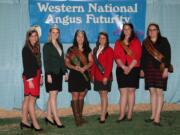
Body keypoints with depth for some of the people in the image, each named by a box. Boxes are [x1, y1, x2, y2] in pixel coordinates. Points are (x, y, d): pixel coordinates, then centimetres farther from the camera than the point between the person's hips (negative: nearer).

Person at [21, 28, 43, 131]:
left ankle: (24, 121, 15)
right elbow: (26, 65, -12)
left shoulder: (36, 48, 14)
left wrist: (40, 76, 13)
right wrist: (29, 79, -16)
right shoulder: (26, 49, -8)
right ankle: (35, 123, -3)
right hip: (30, 76, -7)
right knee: (32, 99, -6)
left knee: (27, 99, 10)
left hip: (36, 76, 7)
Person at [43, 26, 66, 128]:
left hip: (59, 73, 6)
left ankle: (49, 116, 18)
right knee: (53, 95, -7)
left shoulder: (60, 45, 15)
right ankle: (56, 119, -7)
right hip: (51, 73, -6)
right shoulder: (47, 46, -3)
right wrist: (48, 74, -16)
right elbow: (46, 61, -9)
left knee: (53, 95, 10)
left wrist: (65, 72, 11)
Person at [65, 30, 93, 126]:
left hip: (84, 75, 3)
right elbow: (67, 62, -1)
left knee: (81, 97, 10)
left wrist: (85, 67, -13)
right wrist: (75, 67, -18)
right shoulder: (71, 49, -1)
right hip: (74, 75, -3)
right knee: (75, 97, -4)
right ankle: (77, 118, 0)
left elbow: (91, 62, 6)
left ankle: (80, 116, 20)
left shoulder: (87, 49, 8)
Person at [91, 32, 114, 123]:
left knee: (104, 95, -6)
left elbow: (110, 64, -11)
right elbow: (93, 63, 14)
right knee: (101, 95, 11)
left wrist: (106, 76, -16)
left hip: (105, 76, -6)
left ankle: (103, 116, -5)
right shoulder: (95, 50, 14)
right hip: (97, 76, 6)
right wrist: (92, 74, 8)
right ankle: (105, 112, 25)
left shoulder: (109, 50, -5)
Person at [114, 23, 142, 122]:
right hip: (121, 70, 1)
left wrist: (129, 68, -12)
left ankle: (129, 114, 6)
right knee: (123, 92, -2)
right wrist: (124, 67, -12)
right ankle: (122, 115, -1)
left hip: (133, 69, -1)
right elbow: (116, 56, 2)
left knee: (131, 91, 1)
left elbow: (137, 56, -3)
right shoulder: (118, 42, 12)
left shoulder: (136, 42, 7)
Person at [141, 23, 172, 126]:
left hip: (160, 69, -4)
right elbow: (143, 57, 15)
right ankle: (153, 115, 11)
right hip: (149, 69, 4)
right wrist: (142, 69, 10)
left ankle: (157, 117, -8)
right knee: (152, 92, 5)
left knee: (159, 92, -7)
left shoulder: (163, 41, 2)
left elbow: (168, 55, -4)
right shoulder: (145, 43, 13)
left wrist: (166, 69, -12)